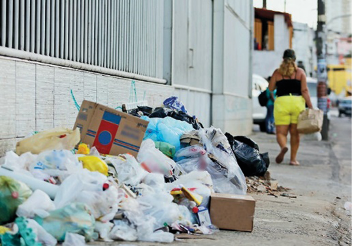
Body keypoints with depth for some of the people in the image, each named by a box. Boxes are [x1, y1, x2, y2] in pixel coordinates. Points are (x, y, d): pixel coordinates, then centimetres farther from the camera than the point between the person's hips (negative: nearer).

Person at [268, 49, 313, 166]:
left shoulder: (277, 72, 4)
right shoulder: (300, 72, 4)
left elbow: (270, 88, 11)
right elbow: (304, 90, -3)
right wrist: (310, 106, -1)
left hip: (282, 102, -1)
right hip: (298, 102, 1)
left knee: (281, 132, 1)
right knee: (295, 133, 10)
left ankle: (283, 146, -30)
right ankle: (293, 158, 10)